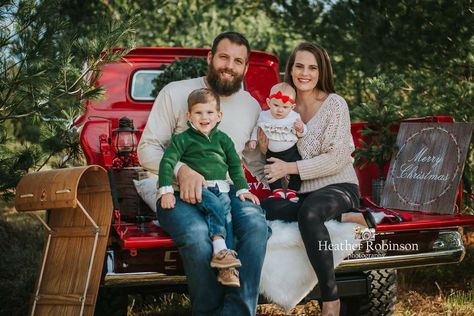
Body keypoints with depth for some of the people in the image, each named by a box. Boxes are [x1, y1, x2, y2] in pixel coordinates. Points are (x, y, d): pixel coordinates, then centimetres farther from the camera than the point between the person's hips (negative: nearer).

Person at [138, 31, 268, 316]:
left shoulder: (252, 106, 13)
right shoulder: (175, 93, 1)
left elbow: (255, 160, 24)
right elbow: (147, 149, -2)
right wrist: (181, 170, -20)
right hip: (179, 194, -3)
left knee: (256, 224, -31)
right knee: (198, 235, -36)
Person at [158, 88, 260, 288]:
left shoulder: (223, 139, 23)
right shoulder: (182, 139, 9)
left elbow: (235, 165, 24)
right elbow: (167, 162, 0)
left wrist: (242, 189, 12)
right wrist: (166, 190, -13)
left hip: (221, 189, 3)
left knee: (226, 214, -26)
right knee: (215, 205, -35)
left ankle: (227, 267, -35)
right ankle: (220, 249, -45)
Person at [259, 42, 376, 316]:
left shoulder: (335, 104, -4)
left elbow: (337, 158, -12)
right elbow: (282, 159, 17)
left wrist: (290, 168, -15)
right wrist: (264, 149, -6)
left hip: (340, 186, -5)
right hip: (303, 193, 5)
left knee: (309, 213, -39)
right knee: (263, 208, -27)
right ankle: (346, 218, -19)